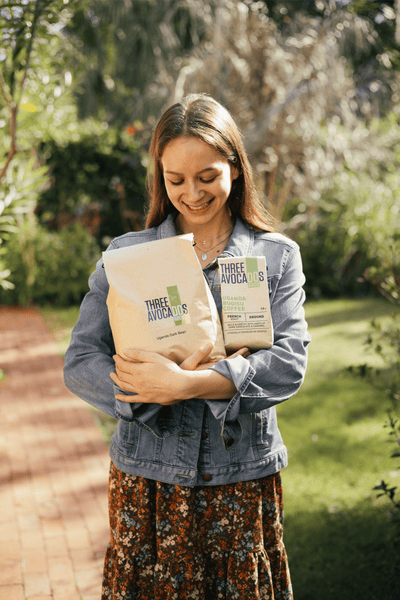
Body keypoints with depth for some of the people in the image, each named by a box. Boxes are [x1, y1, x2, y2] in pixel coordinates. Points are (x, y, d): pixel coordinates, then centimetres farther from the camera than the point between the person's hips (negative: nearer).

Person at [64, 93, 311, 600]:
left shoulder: (278, 256, 3)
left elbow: (289, 363, -8)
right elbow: (80, 363, -2)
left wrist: (186, 384, -21)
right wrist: (157, 390, -18)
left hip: (244, 479, 0)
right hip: (147, 480, 0)